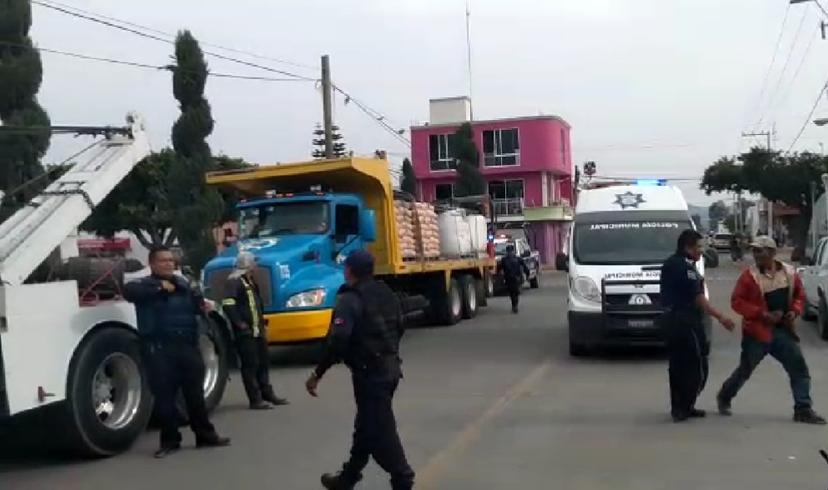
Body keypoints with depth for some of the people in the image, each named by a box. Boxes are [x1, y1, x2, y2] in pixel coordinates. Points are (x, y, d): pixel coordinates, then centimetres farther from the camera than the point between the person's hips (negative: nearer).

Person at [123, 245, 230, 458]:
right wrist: (159, 286, -19)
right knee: (164, 395, -1)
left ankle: (205, 435, 21)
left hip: (187, 345, 5)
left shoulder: (183, 283, 16)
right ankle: (170, 440, 11)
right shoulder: (146, 284, 0)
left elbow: (194, 303, 30)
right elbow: (129, 291, -23)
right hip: (159, 349, -4)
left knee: (195, 392, 11)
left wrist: (203, 305, 7)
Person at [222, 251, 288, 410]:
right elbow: (228, 305, -25)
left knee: (263, 363, 15)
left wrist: (262, 323, 19)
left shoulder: (250, 281, 18)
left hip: (257, 330, 10)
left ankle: (267, 394, 25)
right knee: (250, 365, -5)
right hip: (245, 332, -10)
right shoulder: (234, 282, -14)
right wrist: (240, 324, -23)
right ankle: (256, 400, -1)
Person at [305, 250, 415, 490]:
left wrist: (317, 374, -18)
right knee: (366, 425, 18)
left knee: (380, 430, -2)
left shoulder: (350, 299, -16)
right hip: (390, 367, 9)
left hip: (369, 371, -9)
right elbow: (398, 328, 19)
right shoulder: (386, 293, 10)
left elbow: (338, 341, -25)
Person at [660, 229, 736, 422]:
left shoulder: (669, 264, 14)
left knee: (677, 366, 15)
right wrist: (721, 317, -18)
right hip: (686, 322, -10)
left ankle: (679, 407, 21)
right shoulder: (686, 267, -16)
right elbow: (698, 299, -19)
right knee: (697, 368, -1)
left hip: (670, 319, 10)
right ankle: (683, 408, 0)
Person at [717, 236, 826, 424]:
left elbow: (799, 295, 14)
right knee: (745, 370, 6)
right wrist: (763, 314, -21)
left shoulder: (790, 273, 1)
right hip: (757, 331, -4)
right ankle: (724, 398, 28)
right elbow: (736, 302, -12)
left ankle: (803, 409, 7)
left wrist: (795, 311, -6)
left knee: (799, 368, -1)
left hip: (784, 330, 4)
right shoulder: (749, 275, -11)